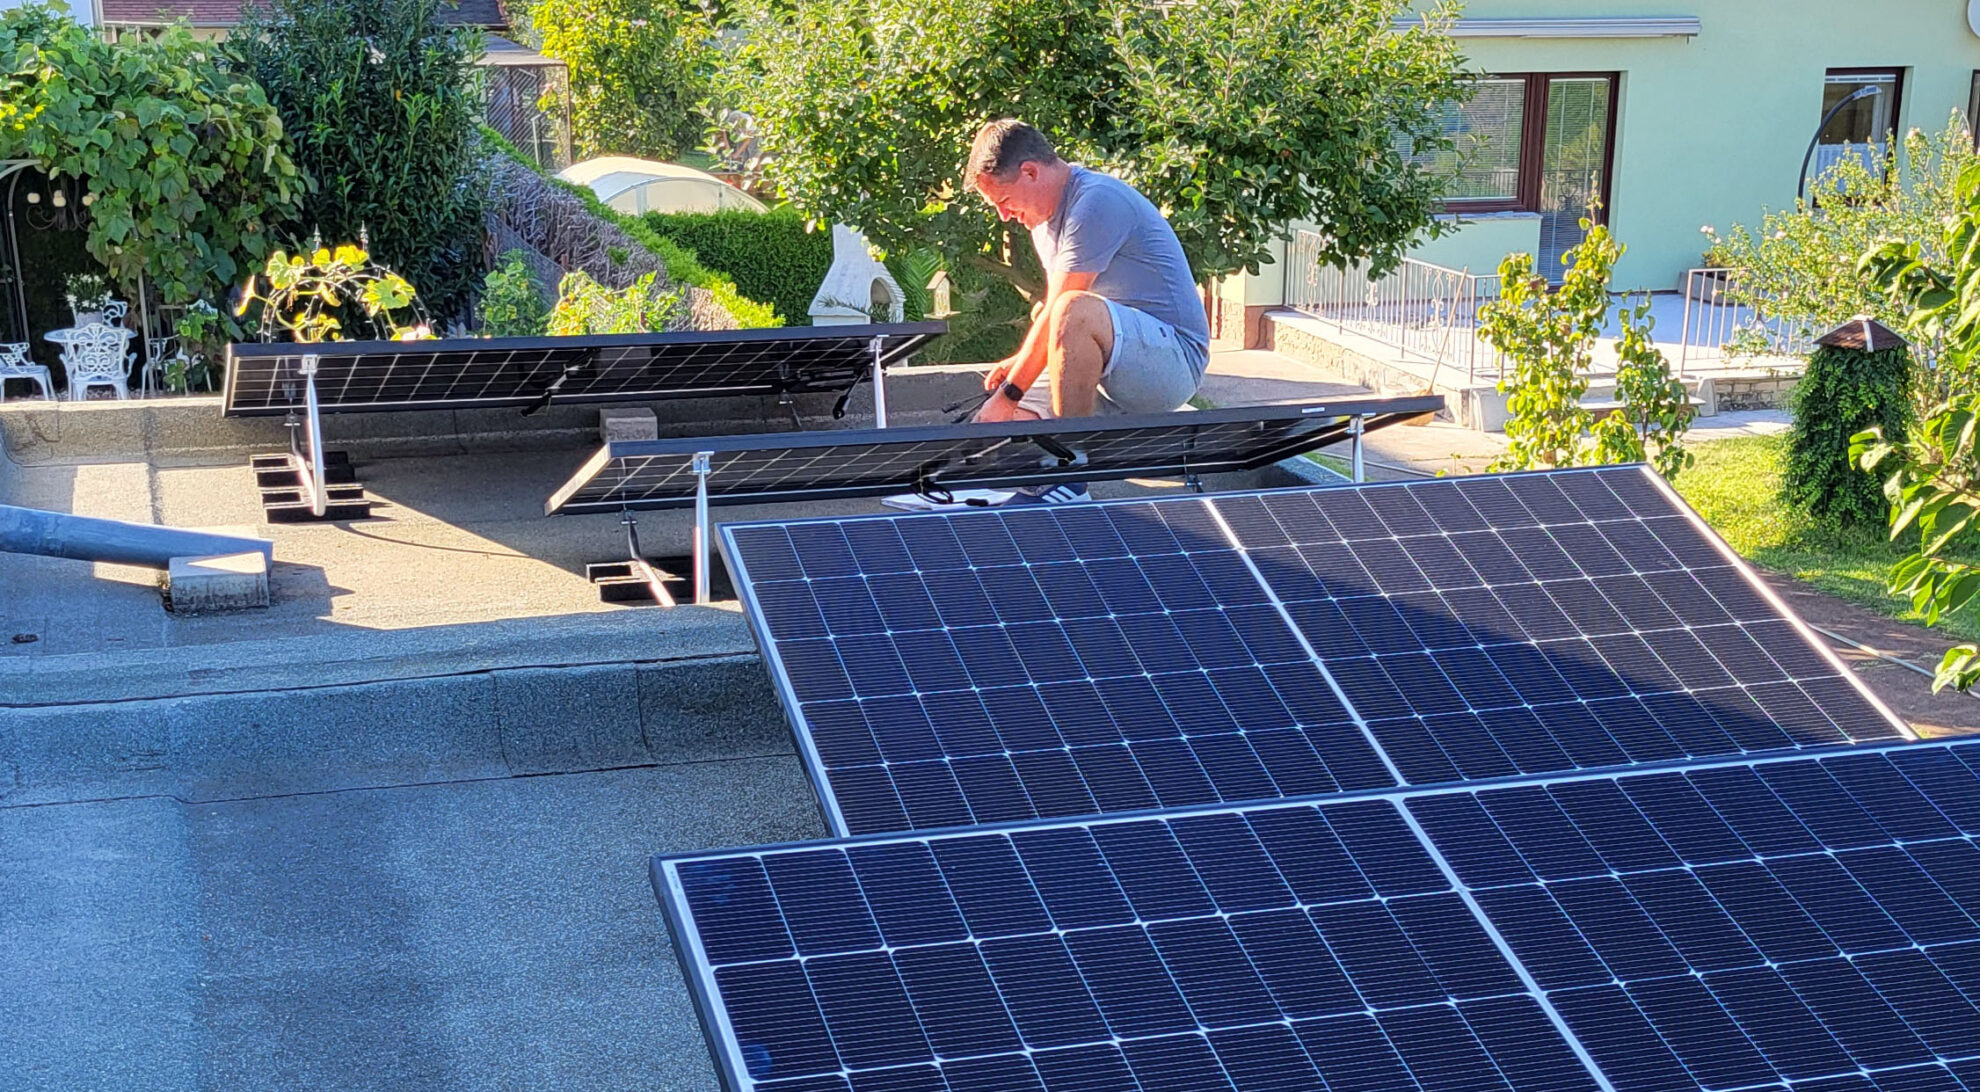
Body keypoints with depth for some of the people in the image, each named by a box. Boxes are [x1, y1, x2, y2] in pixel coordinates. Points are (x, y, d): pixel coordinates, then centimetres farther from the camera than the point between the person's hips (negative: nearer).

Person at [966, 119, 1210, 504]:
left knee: (1078, 313, -38)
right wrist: (1021, 361, 5)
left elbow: (1064, 313, -20)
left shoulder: (1097, 201, -17)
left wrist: (1009, 393, -16)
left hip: (1174, 358, -9)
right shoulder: (1045, 214, 13)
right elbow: (1048, 312, 24)